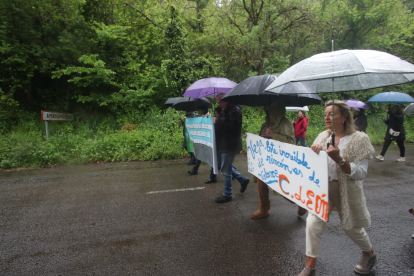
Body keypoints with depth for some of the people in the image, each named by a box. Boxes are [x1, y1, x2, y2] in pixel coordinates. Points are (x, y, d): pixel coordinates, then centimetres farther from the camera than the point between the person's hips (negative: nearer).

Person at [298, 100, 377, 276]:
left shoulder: (359, 139, -12)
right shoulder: (323, 137, 1)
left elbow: (361, 174, -17)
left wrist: (339, 159, -30)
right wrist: (312, 152, -15)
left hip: (347, 191, -3)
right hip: (322, 188, 3)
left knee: (351, 228, 17)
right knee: (313, 225, -7)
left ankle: (370, 255, 49)